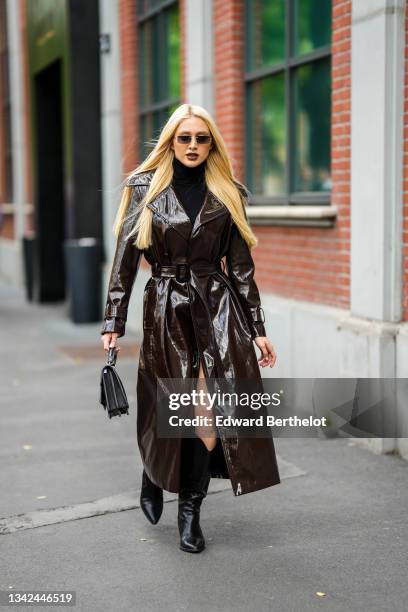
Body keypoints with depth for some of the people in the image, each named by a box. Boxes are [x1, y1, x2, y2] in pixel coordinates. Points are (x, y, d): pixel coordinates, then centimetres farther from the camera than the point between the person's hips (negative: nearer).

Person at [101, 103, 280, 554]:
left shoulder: (227, 194, 7)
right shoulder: (144, 188, 2)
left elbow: (240, 266, 9)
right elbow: (125, 259, 1)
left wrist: (257, 329, 8)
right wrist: (113, 323, -3)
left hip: (218, 309, 2)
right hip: (166, 310, -2)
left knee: (209, 414, -6)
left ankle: (190, 513, 11)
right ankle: (152, 478, 34)